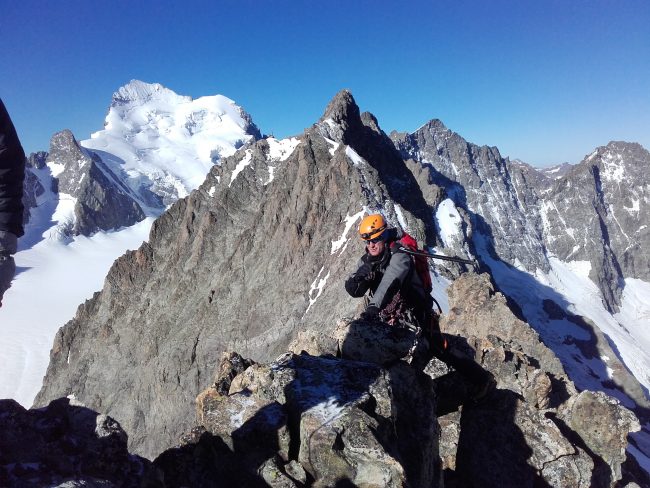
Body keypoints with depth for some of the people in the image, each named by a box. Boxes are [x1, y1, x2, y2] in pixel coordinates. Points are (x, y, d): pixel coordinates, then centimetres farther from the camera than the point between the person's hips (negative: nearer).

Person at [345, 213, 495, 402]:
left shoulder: (399, 257, -23)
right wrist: (361, 275, -34)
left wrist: (373, 308, -55)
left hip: (417, 316, -6)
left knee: (441, 349, 0)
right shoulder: (366, 261, -2)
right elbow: (353, 290, -12)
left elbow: (390, 283, -42)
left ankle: (483, 379, 19)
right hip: (392, 320, 6)